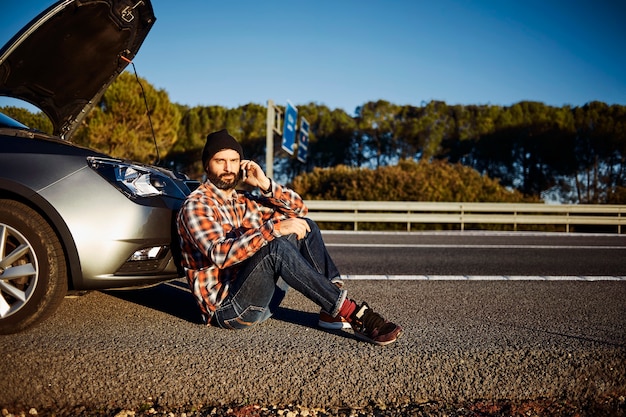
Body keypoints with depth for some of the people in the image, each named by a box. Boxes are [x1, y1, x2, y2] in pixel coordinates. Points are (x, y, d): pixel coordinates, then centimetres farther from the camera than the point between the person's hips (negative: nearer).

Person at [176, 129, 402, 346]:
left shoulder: (243, 200, 14)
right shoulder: (196, 206, -10)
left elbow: (299, 209, 12)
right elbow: (220, 254, -28)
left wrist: (265, 184, -3)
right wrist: (273, 228, -34)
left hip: (257, 298, 8)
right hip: (226, 307, -7)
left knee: (304, 226, -4)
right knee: (275, 247, -32)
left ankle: (334, 310, -13)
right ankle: (354, 313, -29)